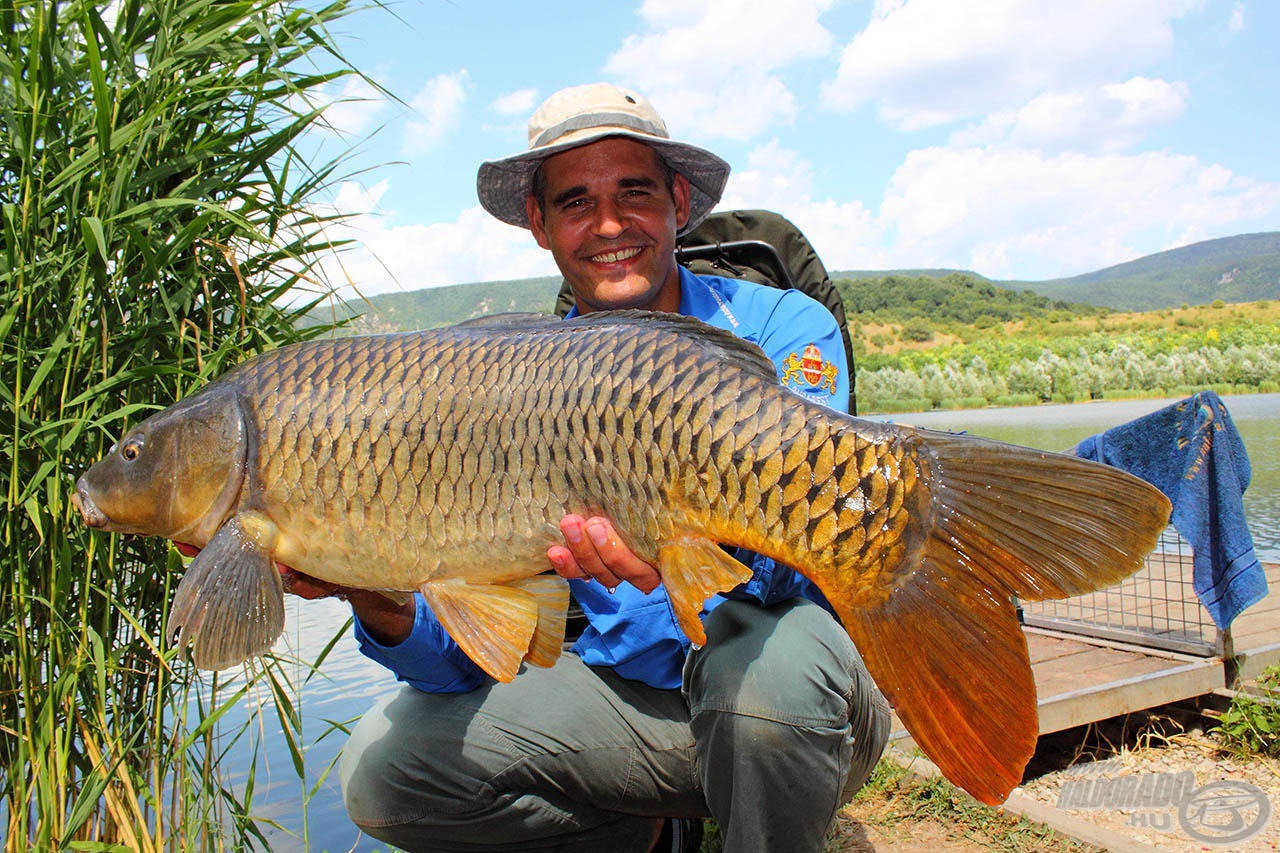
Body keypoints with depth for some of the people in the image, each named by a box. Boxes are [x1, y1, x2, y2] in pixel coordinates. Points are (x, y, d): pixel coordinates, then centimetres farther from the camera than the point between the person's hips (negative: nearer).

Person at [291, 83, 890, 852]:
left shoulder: (784, 328, -9)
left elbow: (787, 557, -24)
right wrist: (384, 607, -28)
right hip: (624, 693, 4)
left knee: (767, 655, -37)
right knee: (383, 766, -11)